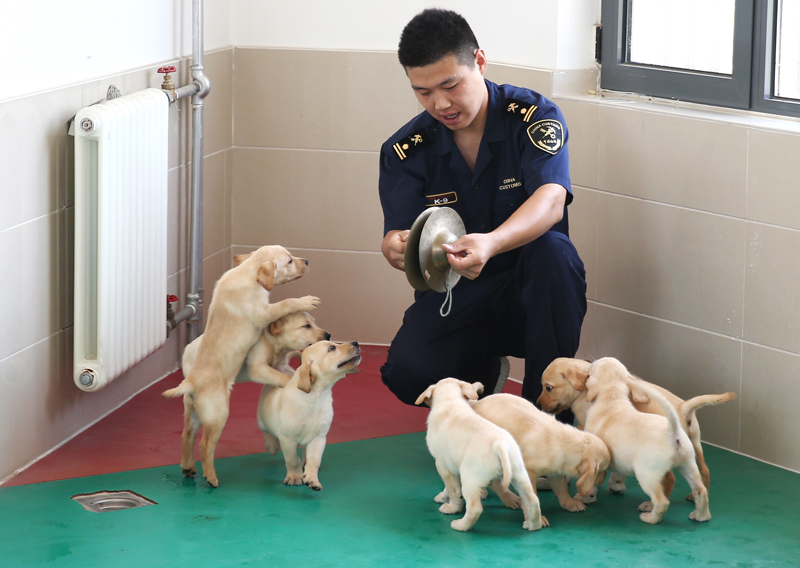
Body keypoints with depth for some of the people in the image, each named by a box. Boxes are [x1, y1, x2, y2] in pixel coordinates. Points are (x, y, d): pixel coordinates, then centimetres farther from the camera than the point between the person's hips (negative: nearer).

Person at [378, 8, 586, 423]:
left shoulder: (534, 116, -10)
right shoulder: (405, 150, -2)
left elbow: (551, 200, -28)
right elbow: (398, 234, -11)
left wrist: (490, 244, -49)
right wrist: (396, 248, -39)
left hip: (529, 290, -2)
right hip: (453, 298, 2)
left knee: (551, 248, -35)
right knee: (407, 373, -28)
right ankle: (483, 373, 11)